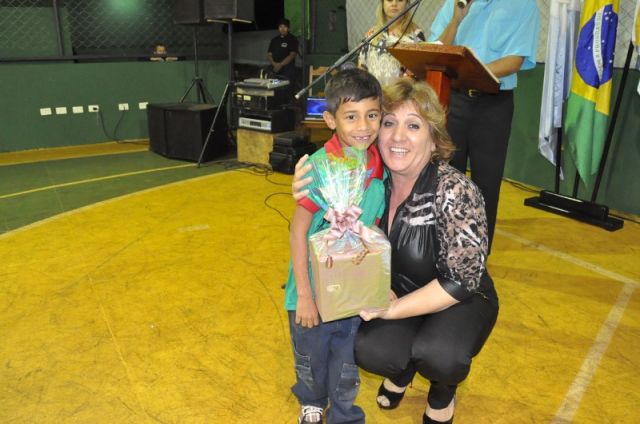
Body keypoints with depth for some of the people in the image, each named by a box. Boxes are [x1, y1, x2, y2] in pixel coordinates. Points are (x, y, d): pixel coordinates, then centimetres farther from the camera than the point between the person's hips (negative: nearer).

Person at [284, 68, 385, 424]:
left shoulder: (382, 166, -9)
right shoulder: (319, 168, -24)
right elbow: (298, 232, -18)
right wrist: (304, 294, -16)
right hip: (315, 285, -3)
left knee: (347, 360, 20)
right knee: (310, 357, 20)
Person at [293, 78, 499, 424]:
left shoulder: (455, 192, -26)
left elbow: (461, 281, -22)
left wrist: (392, 310, -26)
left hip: (459, 301, -3)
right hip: (394, 294, 3)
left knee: (436, 353, -32)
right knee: (368, 351, -25)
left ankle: (443, 391, 7)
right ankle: (402, 367, 14)